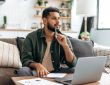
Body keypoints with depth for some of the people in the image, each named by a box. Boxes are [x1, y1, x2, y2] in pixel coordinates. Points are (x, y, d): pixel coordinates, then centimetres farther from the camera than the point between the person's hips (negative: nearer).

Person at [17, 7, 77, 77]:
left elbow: (72, 64, -3)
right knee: (23, 71, -32)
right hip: (37, 73, -1)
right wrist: (37, 65, -31)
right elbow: (25, 60, -9)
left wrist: (65, 45, -17)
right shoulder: (31, 37, -3)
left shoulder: (63, 39, 3)